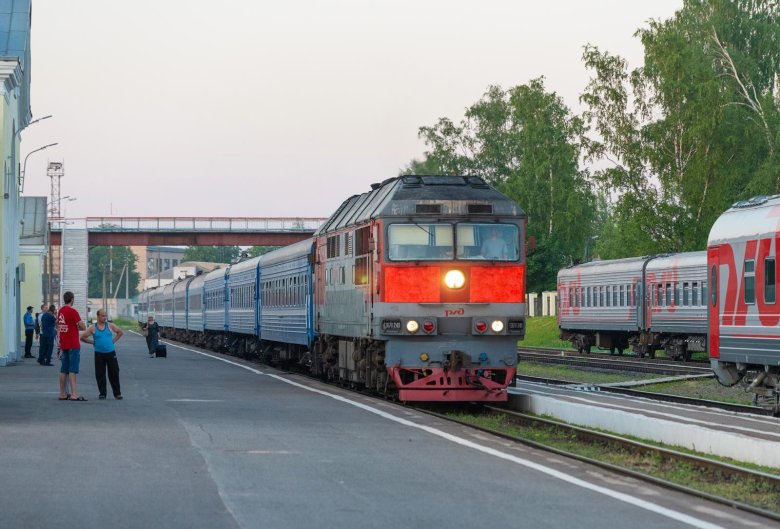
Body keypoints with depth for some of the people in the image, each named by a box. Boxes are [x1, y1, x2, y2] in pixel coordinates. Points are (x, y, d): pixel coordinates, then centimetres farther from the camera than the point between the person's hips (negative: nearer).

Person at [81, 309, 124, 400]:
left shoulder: (110, 325, 2)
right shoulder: (93, 328, -1)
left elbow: (120, 332, 16)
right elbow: (83, 337, 4)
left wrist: (113, 341, 6)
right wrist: (93, 342, -1)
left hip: (111, 352, 1)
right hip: (99, 354, -1)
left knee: (114, 373, 1)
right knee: (100, 374, 1)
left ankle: (117, 393, 8)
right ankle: (102, 393, 10)